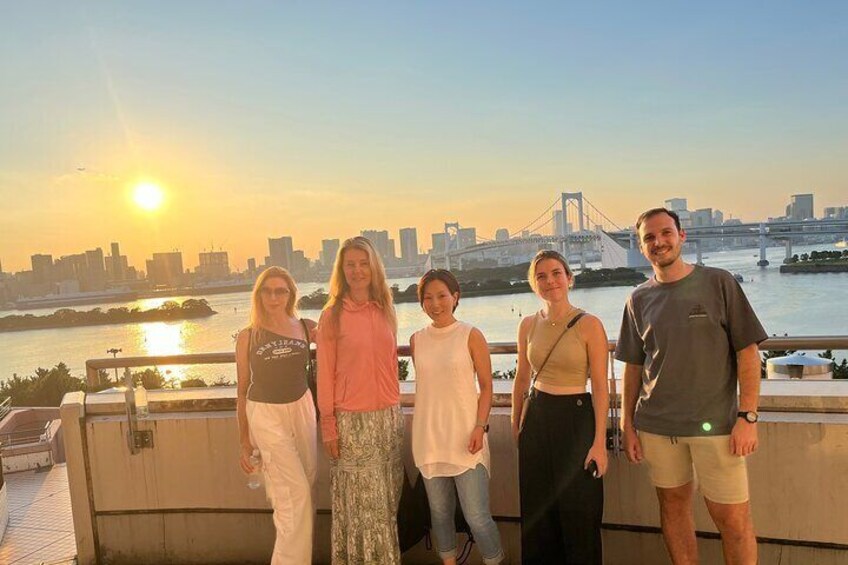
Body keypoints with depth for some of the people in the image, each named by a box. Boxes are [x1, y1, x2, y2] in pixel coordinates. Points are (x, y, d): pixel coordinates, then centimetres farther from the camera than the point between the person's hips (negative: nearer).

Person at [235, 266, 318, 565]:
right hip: (265, 414, -3)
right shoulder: (247, 336, -6)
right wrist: (245, 442, 3)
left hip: (302, 408, 3)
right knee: (296, 490, -7)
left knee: (308, 485, 11)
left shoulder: (306, 327, -2)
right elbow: (242, 391, 1)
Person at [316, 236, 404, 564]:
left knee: (387, 499, 13)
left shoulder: (385, 311, 6)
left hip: (388, 417, 4)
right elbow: (325, 374, -5)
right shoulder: (332, 315, -6)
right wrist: (328, 425, -7)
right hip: (352, 420, -4)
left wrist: (395, 409, 13)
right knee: (360, 501, 6)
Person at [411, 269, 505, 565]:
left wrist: (480, 427, -13)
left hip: (464, 436, -4)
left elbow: (486, 386, -3)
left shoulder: (471, 335, -5)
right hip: (429, 437, 4)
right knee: (440, 512, 14)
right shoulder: (417, 340, 5)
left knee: (477, 517, -4)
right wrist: (421, 431, 12)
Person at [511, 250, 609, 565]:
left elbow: (600, 387, -11)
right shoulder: (528, 325, 2)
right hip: (537, 418, 4)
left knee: (578, 512, 8)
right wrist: (516, 423, 14)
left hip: (576, 418, -4)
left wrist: (599, 441, -14)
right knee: (538, 511, 16)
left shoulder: (589, 325, -11)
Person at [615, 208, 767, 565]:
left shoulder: (719, 283, -2)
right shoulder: (639, 300, 6)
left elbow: (747, 352, -3)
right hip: (656, 427, 3)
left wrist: (748, 416, -9)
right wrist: (627, 424, 7)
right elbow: (633, 367, 10)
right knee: (673, 506, 12)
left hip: (715, 423, -3)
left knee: (733, 519, 0)